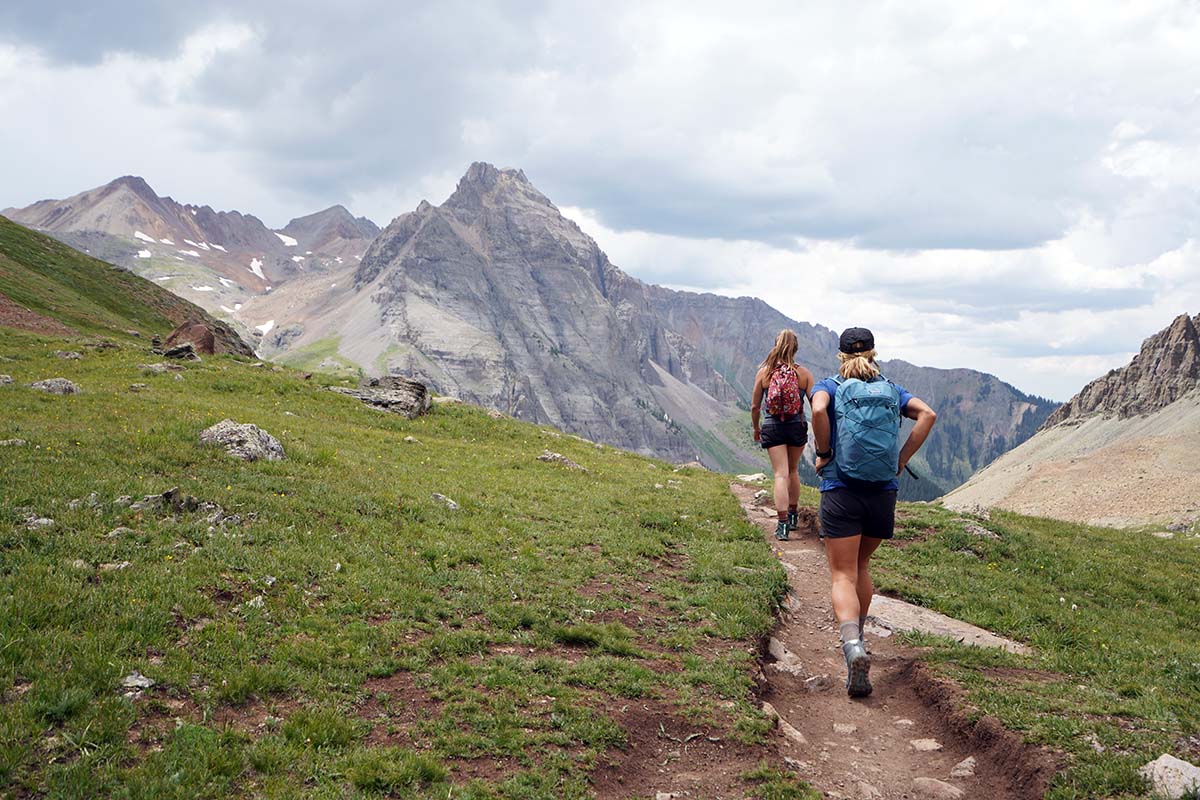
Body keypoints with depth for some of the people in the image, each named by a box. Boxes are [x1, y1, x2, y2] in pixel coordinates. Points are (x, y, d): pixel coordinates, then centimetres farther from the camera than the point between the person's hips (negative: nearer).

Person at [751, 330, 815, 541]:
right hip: (798, 427, 1)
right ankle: (792, 516, 33)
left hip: (772, 428, -1)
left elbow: (755, 406, 0)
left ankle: (782, 524, -11)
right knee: (793, 471, 20)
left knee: (781, 474, -1)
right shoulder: (803, 373, -5)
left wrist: (756, 428, 17)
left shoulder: (764, 372, -5)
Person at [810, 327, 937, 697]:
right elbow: (928, 414, -2)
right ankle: (856, 638, 32)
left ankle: (853, 648, -25)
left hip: (841, 491, -3)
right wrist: (901, 460, 0)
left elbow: (818, 410, -20)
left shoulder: (829, 386, 3)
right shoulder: (891, 390, 13)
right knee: (861, 566, 24)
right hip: (883, 494, 4)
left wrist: (823, 453, -8)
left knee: (843, 576, -3)